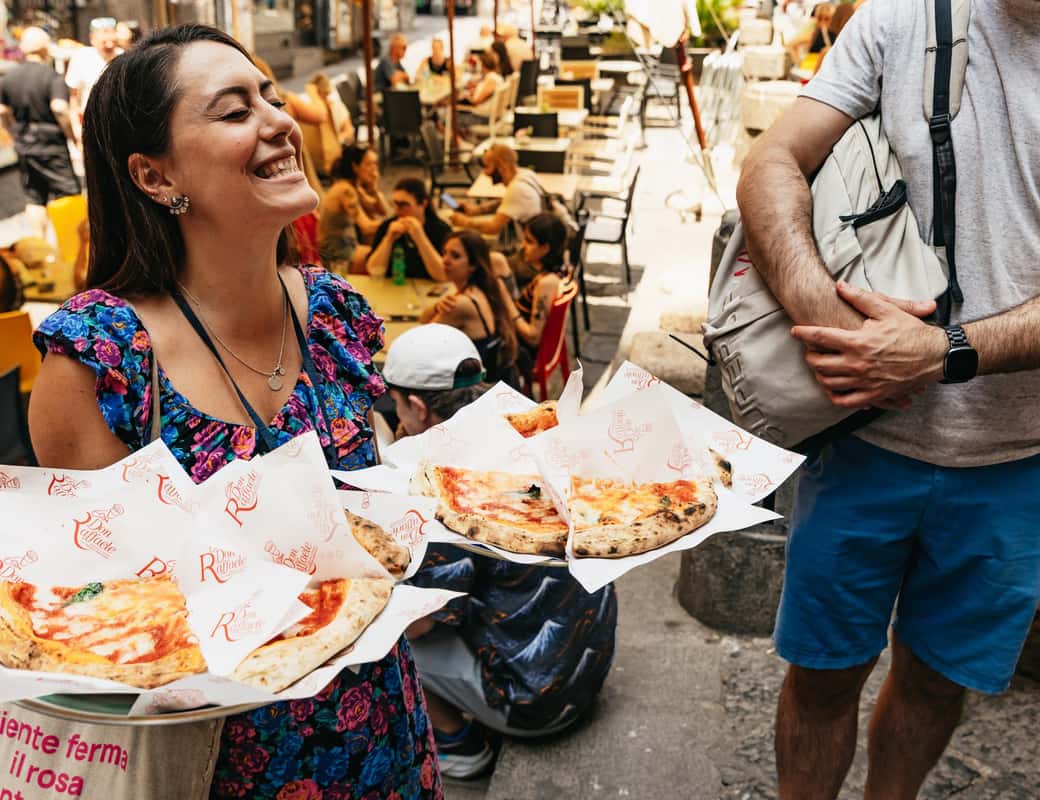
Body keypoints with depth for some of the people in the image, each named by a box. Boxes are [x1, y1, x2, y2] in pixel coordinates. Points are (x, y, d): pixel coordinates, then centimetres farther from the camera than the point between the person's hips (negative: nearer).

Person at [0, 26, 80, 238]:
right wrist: (71, 133, -15)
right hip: (51, 145, -6)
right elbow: (59, 108, -28)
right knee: (67, 193, 1)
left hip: (23, 146, 7)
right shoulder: (52, 76, -15)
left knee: (34, 199, 14)